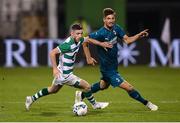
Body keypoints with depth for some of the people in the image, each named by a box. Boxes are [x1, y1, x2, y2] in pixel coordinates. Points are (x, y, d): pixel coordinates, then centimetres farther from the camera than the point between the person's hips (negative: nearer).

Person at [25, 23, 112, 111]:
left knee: (53, 90, 30)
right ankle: (94, 104, 21)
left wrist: (101, 44, 16)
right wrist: (55, 69, -31)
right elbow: (52, 53, -28)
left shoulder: (78, 40, -1)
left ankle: (32, 98, 38)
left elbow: (88, 40, 20)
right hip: (65, 75, -10)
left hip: (62, 73, 10)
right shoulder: (68, 44, -28)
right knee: (87, 86, -1)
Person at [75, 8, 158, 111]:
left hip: (114, 65, 9)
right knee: (128, 87, -9)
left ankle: (81, 95, 47)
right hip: (108, 69, -9)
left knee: (104, 85, 31)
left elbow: (127, 40, -2)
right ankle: (147, 103, 7)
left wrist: (139, 35, -17)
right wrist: (89, 58, -15)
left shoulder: (116, 28, -5)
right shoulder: (101, 33, -26)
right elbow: (85, 42, -17)